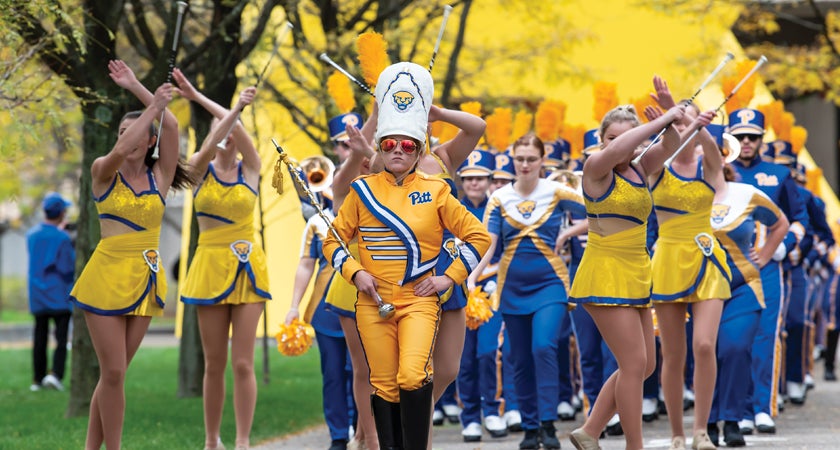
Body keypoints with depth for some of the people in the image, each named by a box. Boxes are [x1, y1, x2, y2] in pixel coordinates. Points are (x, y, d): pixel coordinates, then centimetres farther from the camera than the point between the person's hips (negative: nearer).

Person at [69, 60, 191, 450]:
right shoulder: (103, 172, 1)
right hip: (107, 275, -3)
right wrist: (154, 104, -19)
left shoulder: (159, 176, 7)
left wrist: (136, 87, -3)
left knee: (115, 371, 6)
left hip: (145, 279, 3)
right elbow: (121, 150, -22)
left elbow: (171, 126, -4)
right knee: (113, 372, -6)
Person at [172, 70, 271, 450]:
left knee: (243, 364, -7)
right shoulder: (201, 169, 2)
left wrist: (198, 97, -19)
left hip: (248, 268, 0)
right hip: (210, 267, 0)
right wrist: (237, 106, -34)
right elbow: (210, 146, -20)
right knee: (214, 365, 4)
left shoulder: (251, 168, 3)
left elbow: (236, 127, -14)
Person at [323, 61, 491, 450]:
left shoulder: (435, 192, 2)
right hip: (373, 301, 2)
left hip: (419, 299, -2)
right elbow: (333, 241, 10)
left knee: (413, 377, -20)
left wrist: (450, 277, -1)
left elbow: (478, 237, 6)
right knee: (384, 385, 2)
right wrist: (355, 272, -6)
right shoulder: (362, 191, 4)